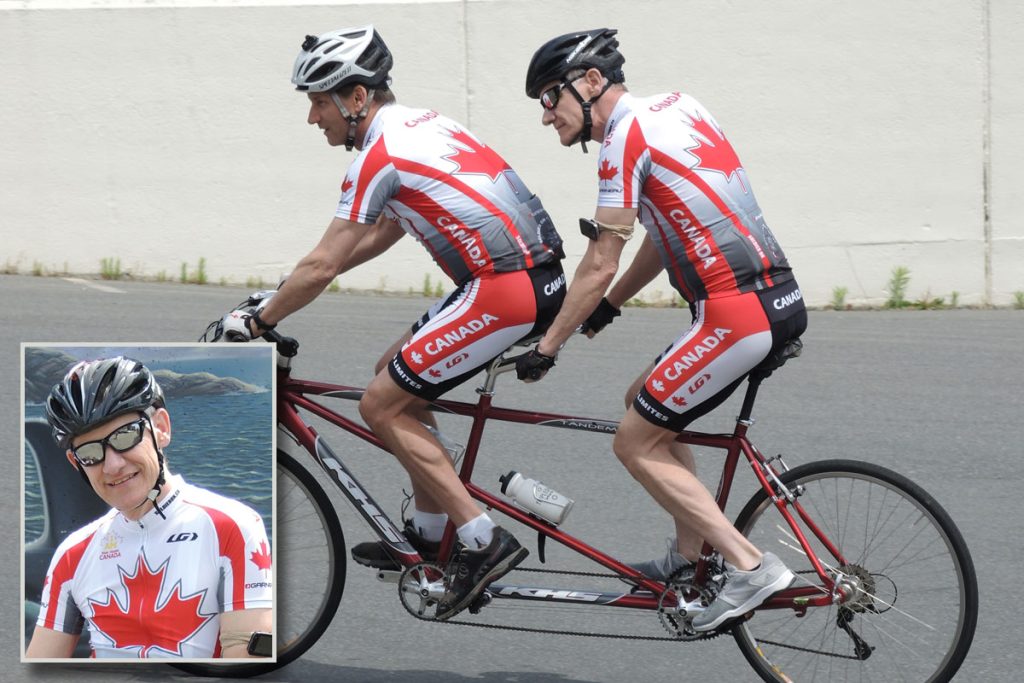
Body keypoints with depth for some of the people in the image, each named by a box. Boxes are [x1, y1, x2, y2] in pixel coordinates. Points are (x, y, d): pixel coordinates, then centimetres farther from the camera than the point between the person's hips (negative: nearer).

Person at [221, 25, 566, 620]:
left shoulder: (381, 153, -11)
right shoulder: (419, 124, 18)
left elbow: (322, 267, -11)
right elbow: (383, 235, 29)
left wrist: (258, 320, 2)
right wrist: (291, 288, 29)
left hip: (507, 291, -10)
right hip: (538, 275, 10)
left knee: (383, 406, -3)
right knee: (398, 375, 21)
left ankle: (484, 542, -4)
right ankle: (431, 535, 24)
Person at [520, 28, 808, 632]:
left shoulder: (626, 136, -10)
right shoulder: (675, 107, 17)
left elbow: (600, 265, -9)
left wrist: (546, 347, 0)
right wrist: (608, 306, 27)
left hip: (736, 312, -9)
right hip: (780, 300, 9)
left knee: (635, 442, 1)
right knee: (645, 403, 24)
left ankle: (751, 566, -5)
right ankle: (691, 557, 25)